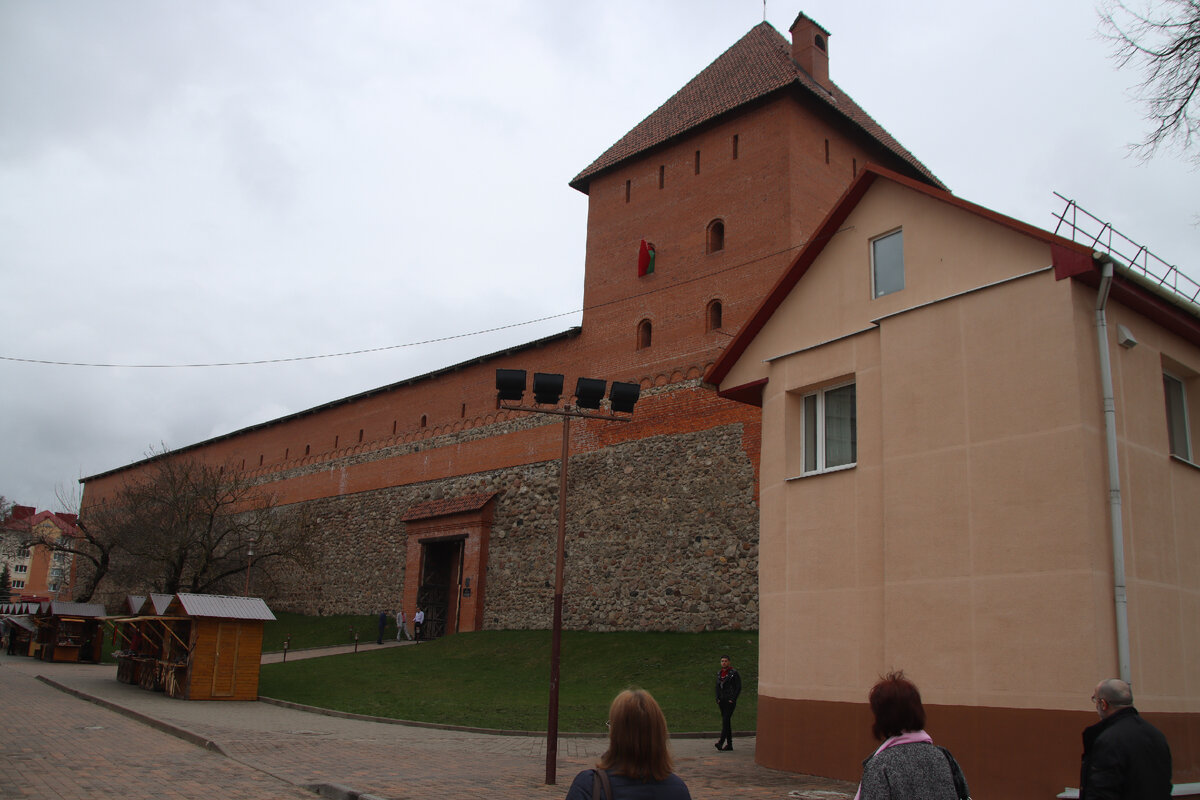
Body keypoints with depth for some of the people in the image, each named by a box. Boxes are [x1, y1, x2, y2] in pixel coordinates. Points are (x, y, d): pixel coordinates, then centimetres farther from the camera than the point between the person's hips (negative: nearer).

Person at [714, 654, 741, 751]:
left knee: (726, 720, -16)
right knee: (726, 722, 7)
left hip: (730, 701, -7)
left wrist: (732, 699, -13)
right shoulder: (719, 674, 13)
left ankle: (721, 742, -24)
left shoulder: (734, 673, -6)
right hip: (722, 701, 7)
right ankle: (729, 744, 11)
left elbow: (738, 687, -8)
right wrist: (718, 699, 8)